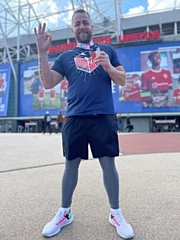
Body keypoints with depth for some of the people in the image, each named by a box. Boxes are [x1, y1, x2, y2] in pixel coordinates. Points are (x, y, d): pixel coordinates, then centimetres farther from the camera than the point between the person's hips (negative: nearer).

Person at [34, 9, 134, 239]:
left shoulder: (107, 50, 14)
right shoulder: (65, 57, 15)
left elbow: (122, 80, 9)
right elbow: (48, 83, 5)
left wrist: (109, 67, -11)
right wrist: (42, 53, -3)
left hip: (103, 117, 0)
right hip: (74, 118, 1)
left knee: (108, 164, 2)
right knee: (71, 164, 7)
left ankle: (115, 213, 20)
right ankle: (64, 212, 24)